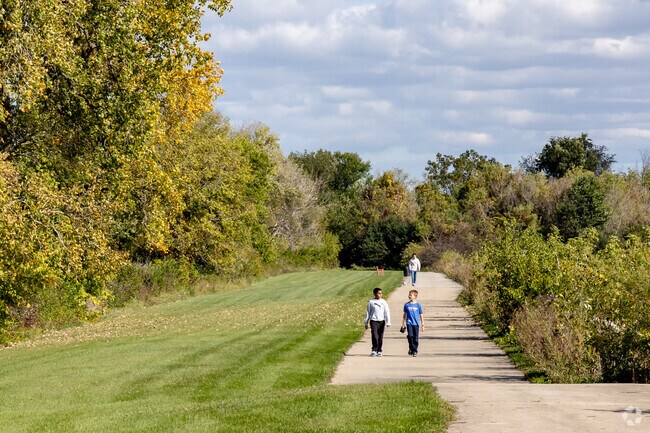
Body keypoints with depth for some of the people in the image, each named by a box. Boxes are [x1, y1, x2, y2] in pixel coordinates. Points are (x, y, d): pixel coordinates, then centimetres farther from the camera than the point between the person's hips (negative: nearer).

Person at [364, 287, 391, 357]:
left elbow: (387, 312, 3)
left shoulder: (383, 302, 4)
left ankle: (379, 351, 14)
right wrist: (366, 323, 11)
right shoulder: (371, 302, 3)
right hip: (373, 320, -2)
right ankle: (374, 350, -13)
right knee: (374, 335, -16)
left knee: (380, 337, 5)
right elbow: (368, 312, 9)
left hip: (381, 321, 2)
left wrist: (388, 322, -7)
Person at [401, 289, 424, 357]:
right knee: (410, 335, -15)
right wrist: (403, 324, 13)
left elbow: (421, 315, 6)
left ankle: (415, 351, 10)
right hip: (409, 323, 1)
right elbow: (405, 315, 14)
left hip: (416, 323, 0)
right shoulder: (407, 305, 5)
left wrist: (422, 324, 5)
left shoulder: (418, 305, 1)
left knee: (416, 338, 0)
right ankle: (411, 347, 6)